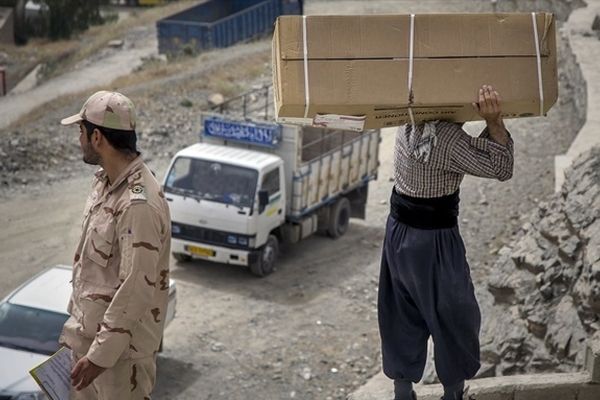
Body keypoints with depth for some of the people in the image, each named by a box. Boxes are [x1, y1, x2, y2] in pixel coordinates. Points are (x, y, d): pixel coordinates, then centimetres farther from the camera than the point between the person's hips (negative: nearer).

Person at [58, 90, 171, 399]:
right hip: (88, 329, 9)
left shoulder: (139, 204, -28)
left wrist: (100, 355, -24)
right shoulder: (104, 182, 3)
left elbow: (136, 289, -28)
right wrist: (76, 318, 19)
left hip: (122, 344, -9)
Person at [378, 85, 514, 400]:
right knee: (454, 317, 13)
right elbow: (501, 168, -18)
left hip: (399, 232, 7)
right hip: (434, 241, -7)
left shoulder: (409, 123, -4)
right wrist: (494, 121, -30)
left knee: (402, 318, 18)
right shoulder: (448, 138, -26)